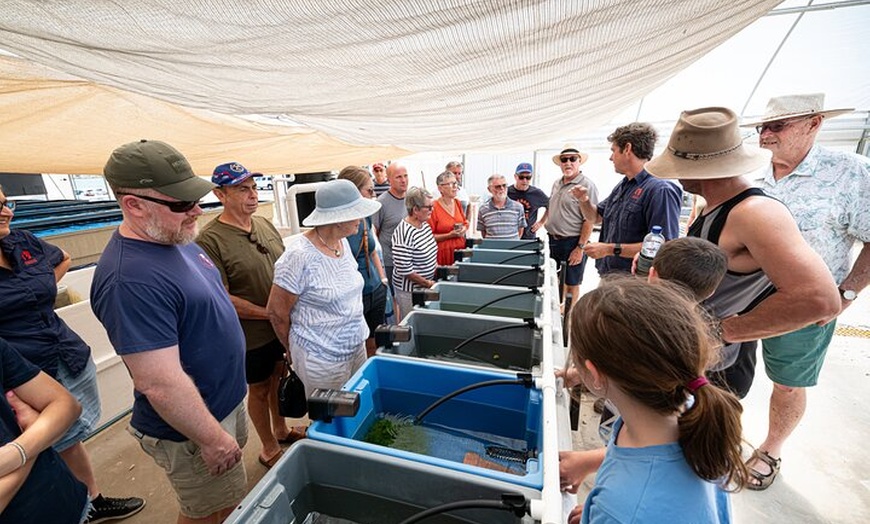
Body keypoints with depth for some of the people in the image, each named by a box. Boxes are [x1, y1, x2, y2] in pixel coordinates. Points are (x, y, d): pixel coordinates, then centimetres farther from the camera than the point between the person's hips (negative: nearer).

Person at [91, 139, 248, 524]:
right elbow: (160, 384, -30)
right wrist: (214, 439, -19)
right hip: (191, 430, -8)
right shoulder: (131, 280, -32)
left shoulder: (175, 239, -2)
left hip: (227, 399, 8)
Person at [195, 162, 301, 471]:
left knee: (279, 377, 23)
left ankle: (281, 430, 49)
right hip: (251, 334, -6)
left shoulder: (265, 225, 1)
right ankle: (269, 449, 39)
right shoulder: (210, 240, -19)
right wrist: (268, 313, -19)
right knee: (259, 389, 15)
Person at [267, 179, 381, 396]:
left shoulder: (343, 242, 0)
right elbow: (276, 313, -12)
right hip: (322, 359, -6)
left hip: (357, 346, 7)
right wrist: (294, 351, 3)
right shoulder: (300, 256, -23)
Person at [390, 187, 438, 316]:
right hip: (409, 289, -8)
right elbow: (404, 270, -25)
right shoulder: (404, 234, -25)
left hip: (426, 285, 8)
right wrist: (427, 283, -16)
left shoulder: (425, 224, 2)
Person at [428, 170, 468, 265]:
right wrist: (449, 235, -14)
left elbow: (465, 223, 22)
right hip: (444, 252, -5)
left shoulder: (457, 203, 9)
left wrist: (464, 229, 0)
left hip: (460, 249, 5)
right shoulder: (434, 207, -11)